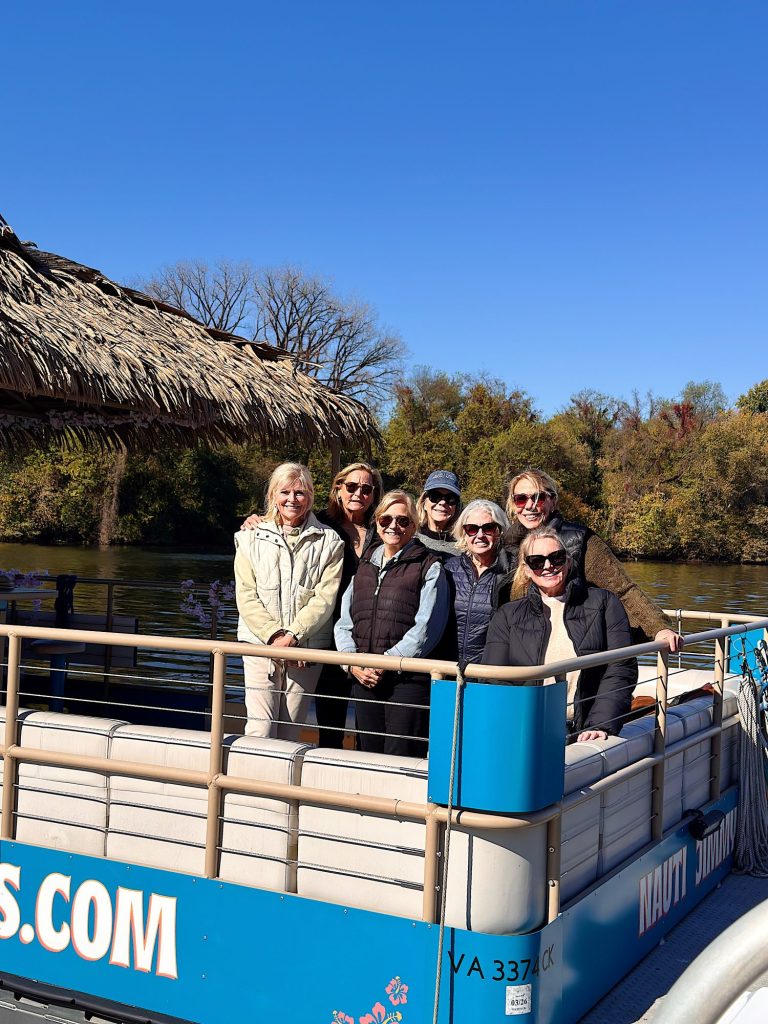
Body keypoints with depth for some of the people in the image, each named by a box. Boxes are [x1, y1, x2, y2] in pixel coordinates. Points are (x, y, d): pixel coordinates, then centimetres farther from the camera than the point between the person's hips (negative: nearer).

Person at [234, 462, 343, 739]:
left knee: (290, 731, 4)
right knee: (260, 730, -9)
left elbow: (325, 597, -3)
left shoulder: (328, 541, 5)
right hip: (260, 643, 0)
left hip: (307, 647, 0)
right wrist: (274, 634, -12)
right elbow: (246, 596, 1)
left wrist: (293, 636, -14)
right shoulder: (251, 537, 7)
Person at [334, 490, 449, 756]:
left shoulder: (429, 567, 2)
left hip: (408, 678, -5)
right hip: (363, 679, 5)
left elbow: (426, 627, -9)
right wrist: (353, 663, -2)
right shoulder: (365, 566, 19)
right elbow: (344, 622, 15)